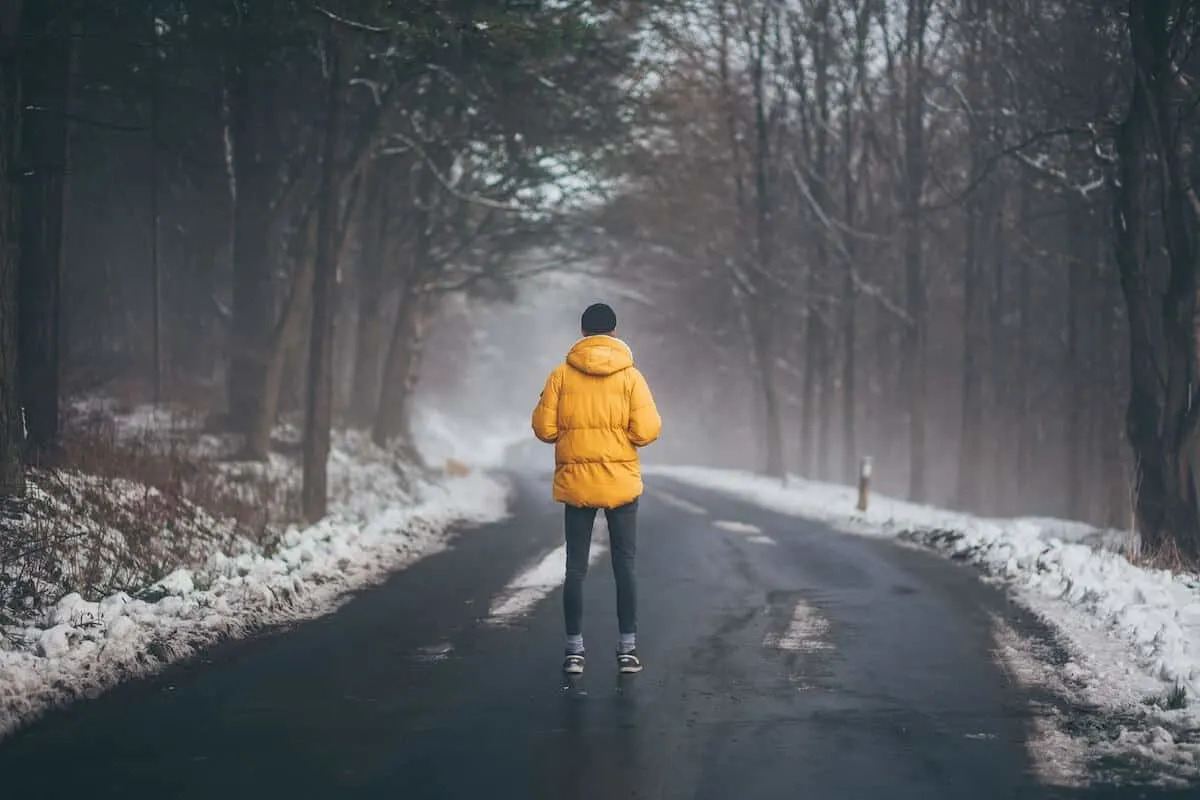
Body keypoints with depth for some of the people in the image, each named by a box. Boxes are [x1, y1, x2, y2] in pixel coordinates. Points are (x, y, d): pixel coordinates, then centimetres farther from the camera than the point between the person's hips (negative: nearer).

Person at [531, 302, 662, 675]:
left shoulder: (562, 375, -3)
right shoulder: (630, 376, -5)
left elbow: (544, 428, -5)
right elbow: (646, 431, -11)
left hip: (575, 484, 1)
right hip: (622, 483, -1)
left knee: (576, 568, 7)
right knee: (624, 565, 7)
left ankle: (575, 650, 8)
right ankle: (627, 648, 9)